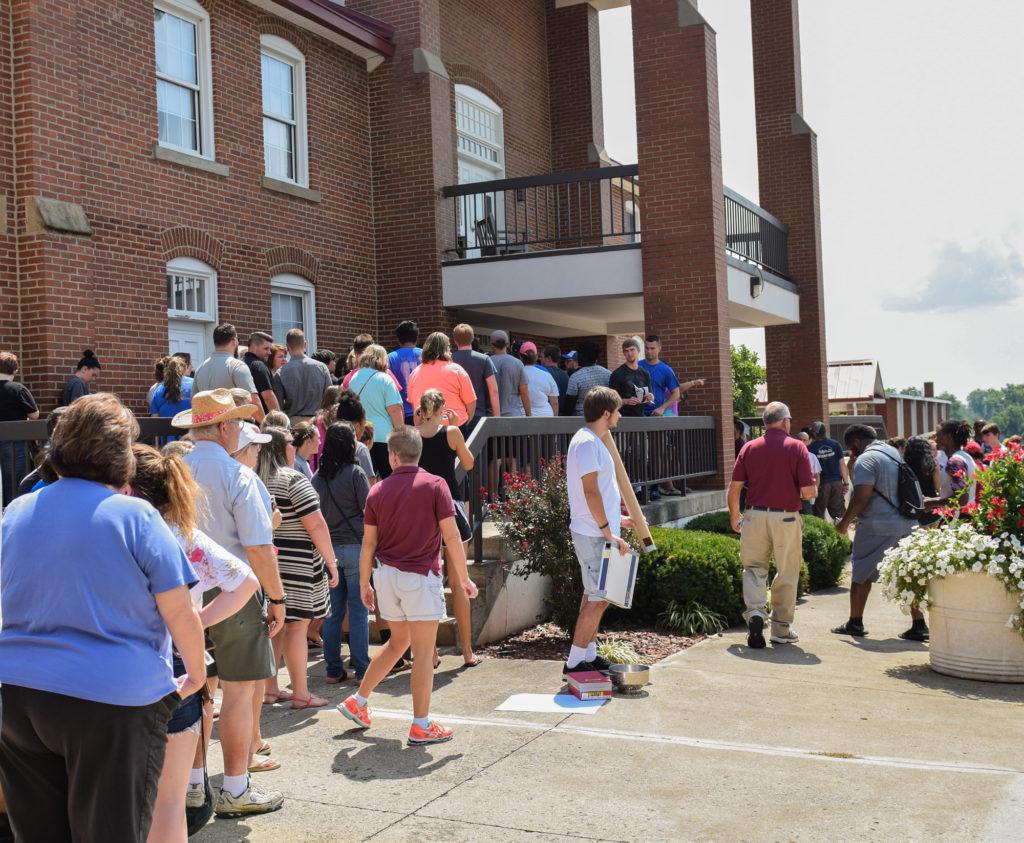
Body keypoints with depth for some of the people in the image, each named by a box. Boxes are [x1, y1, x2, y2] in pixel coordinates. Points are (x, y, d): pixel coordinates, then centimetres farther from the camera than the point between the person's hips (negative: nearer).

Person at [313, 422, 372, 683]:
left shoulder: (317, 476, 6)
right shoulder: (355, 473, -9)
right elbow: (369, 509, -7)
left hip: (327, 546, 5)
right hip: (353, 544, -5)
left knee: (333, 610, 9)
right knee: (358, 610, 0)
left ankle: (334, 669, 13)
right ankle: (361, 669, 3)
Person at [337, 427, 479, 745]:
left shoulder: (377, 491, 3)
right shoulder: (435, 485, -7)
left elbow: (368, 543, 5)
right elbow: (451, 536, -9)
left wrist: (364, 584, 14)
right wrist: (463, 578, -1)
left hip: (386, 574, 5)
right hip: (421, 576, -5)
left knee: (397, 642, 23)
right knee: (423, 653, 3)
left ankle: (358, 701, 29)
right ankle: (421, 726, 8)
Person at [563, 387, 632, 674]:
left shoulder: (593, 441, 16)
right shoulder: (587, 443, -17)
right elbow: (590, 492, -22)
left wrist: (616, 519, 27)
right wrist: (607, 530, -21)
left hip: (598, 532, 11)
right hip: (595, 534, -11)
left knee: (593, 595, 16)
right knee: (599, 598, -7)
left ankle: (589, 654, 24)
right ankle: (575, 662, -3)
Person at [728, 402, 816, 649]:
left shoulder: (749, 448, 2)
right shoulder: (796, 447, -5)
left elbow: (734, 489, 2)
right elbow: (808, 492, -9)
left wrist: (734, 515, 18)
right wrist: (814, 489, 14)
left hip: (754, 515, 2)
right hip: (786, 518, -2)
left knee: (754, 568, 14)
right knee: (787, 574, 12)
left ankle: (755, 611, -9)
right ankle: (782, 629, 18)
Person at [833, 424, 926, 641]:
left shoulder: (866, 460, -13)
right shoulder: (894, 452, 15)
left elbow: (861, 499, -19)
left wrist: (845, 522, -6)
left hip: (878, 527, -8)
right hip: (907, 524, 8)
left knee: (861, 574, 5)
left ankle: (855, 622, 13)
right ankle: (919, 625, 6)